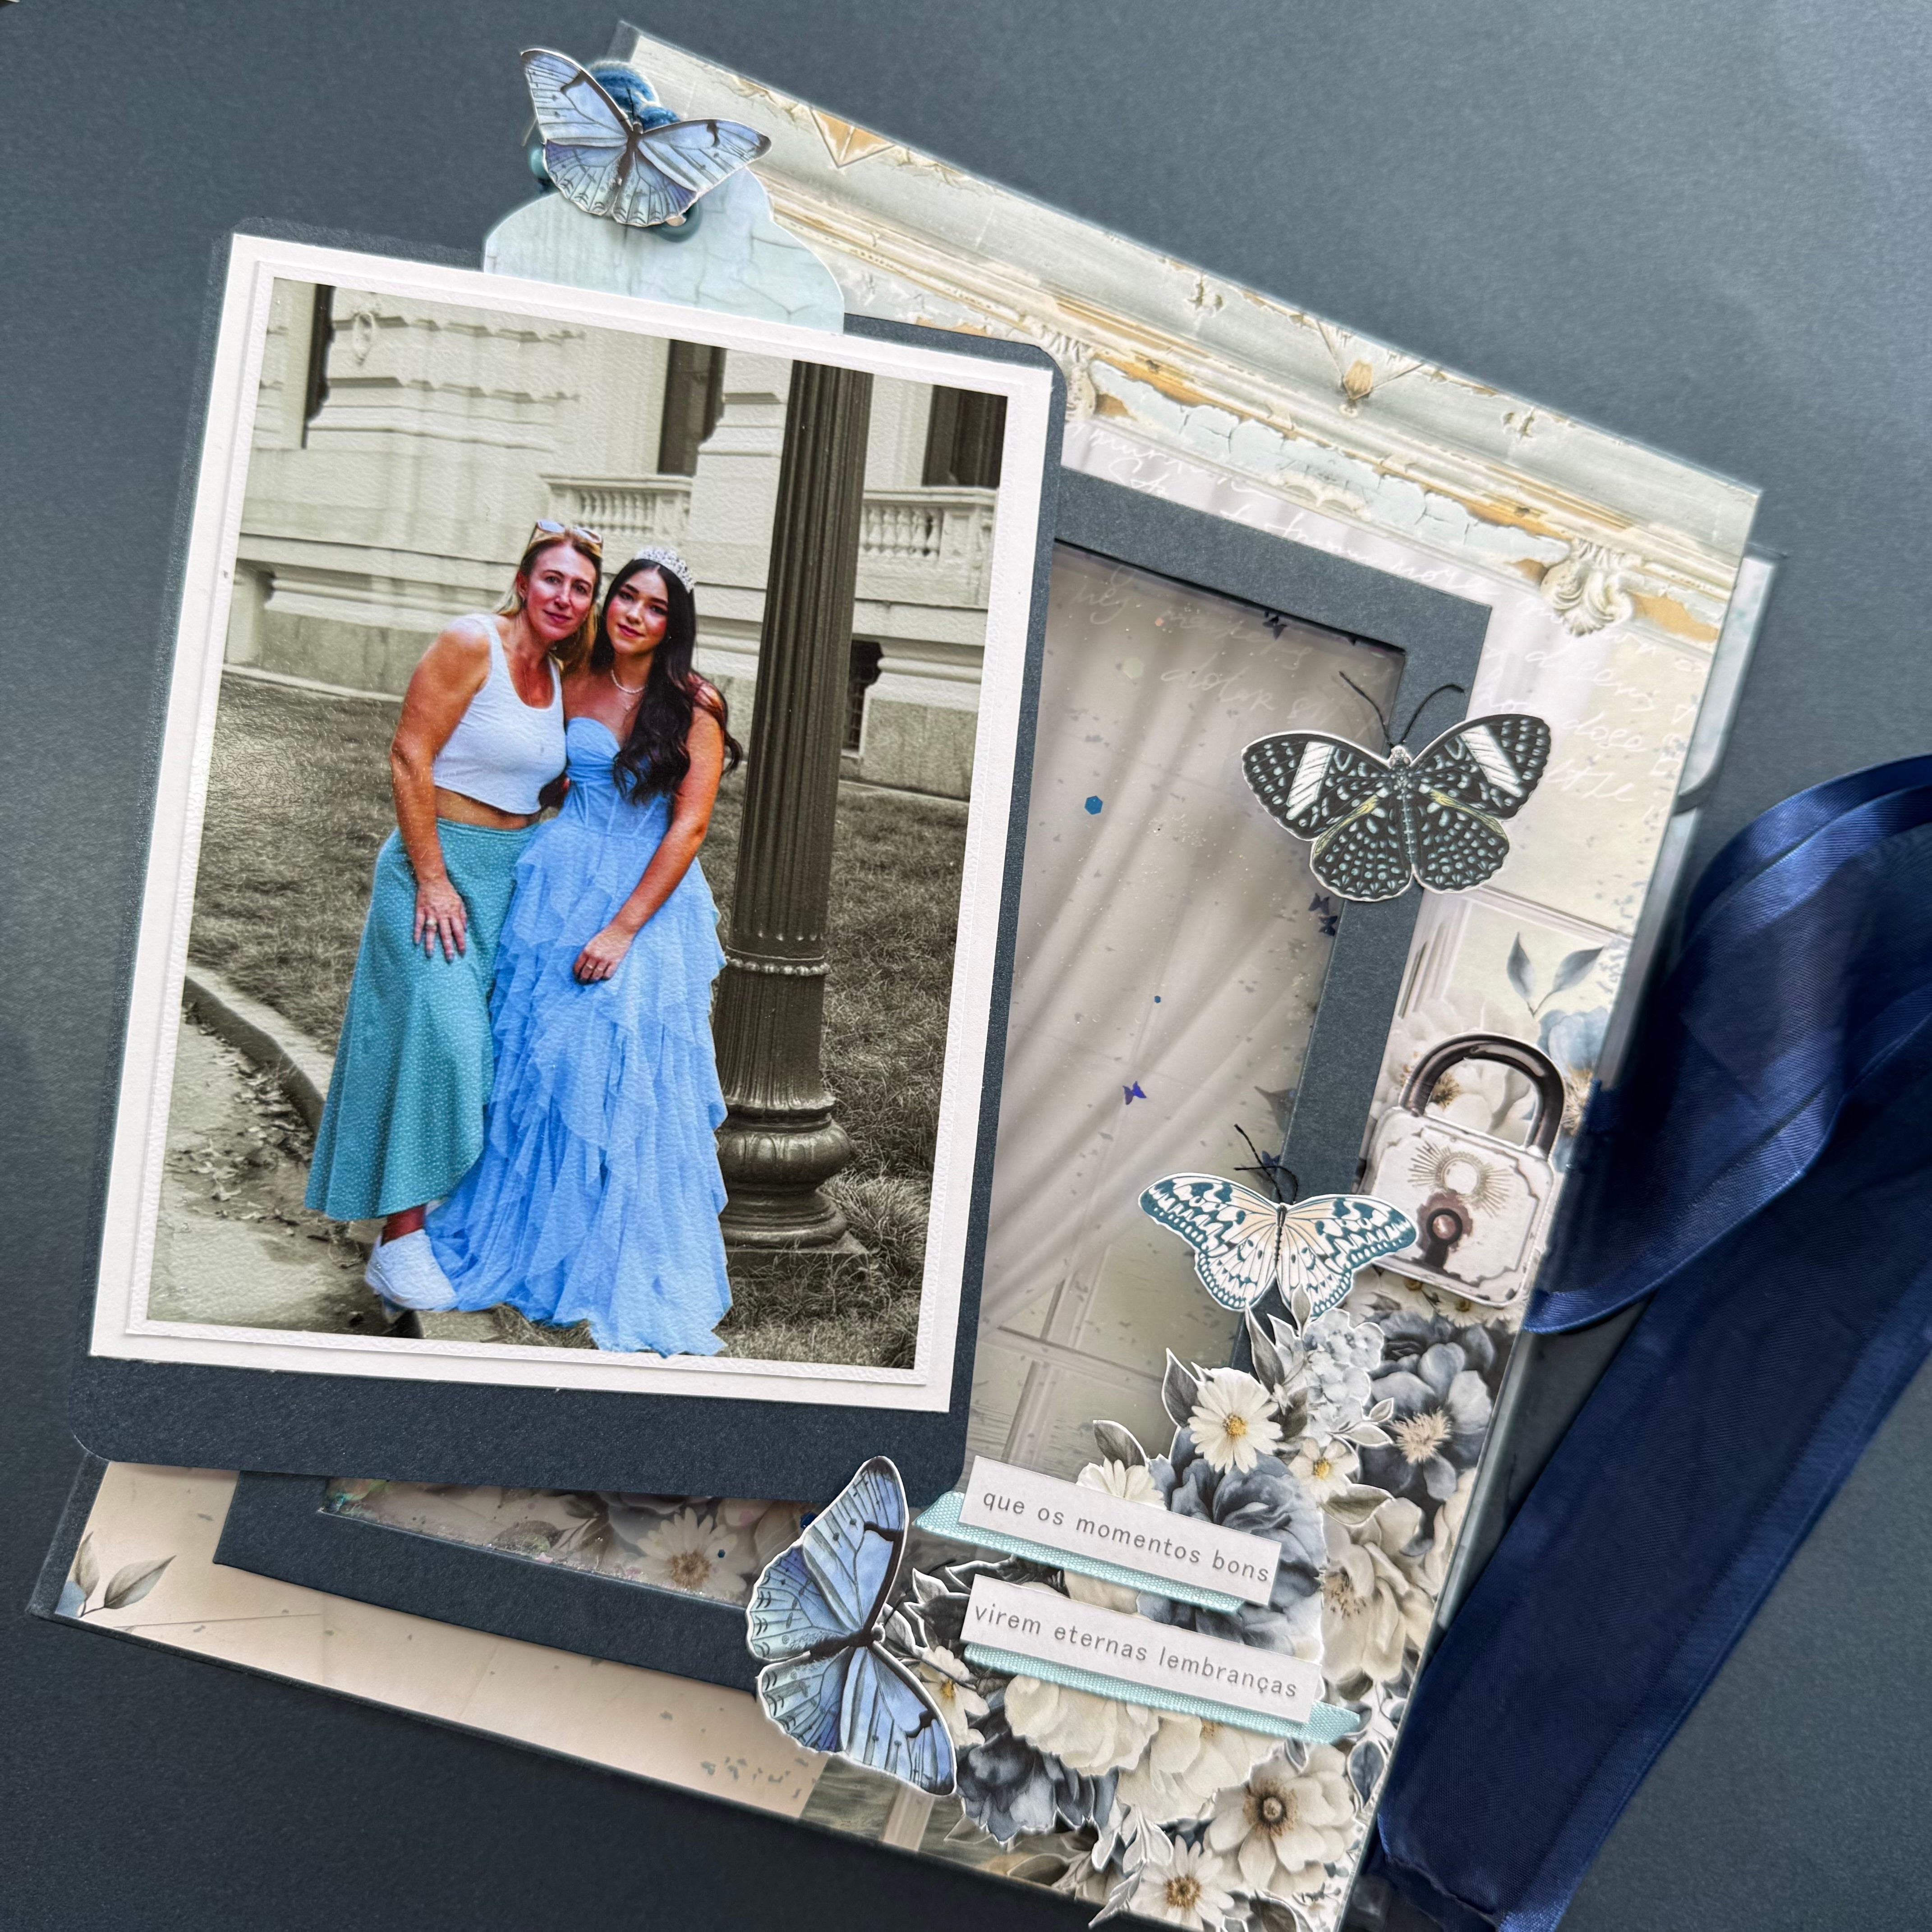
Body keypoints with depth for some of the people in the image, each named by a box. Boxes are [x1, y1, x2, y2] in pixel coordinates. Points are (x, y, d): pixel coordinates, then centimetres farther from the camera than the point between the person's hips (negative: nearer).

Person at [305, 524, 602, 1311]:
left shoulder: (558, 671, 11)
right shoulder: (472, 642, -11)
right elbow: (409, 757, -14)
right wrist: (432, 880, -18)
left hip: (512, 875, 7)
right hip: (442, 863, -7)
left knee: (490, 1044, 9)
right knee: (438, 1032, -13)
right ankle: (400, 1242, -3)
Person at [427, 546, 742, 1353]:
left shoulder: (693, 707, -6)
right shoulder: (574, 684, 6)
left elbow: (688, 828, -11)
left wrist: (623, 928, -15)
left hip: (650, 898, -3)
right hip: (557, 889, 3)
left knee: (626, 1070, -4)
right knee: (536, 1057, 5)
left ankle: (622, 1270, 14)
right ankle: (519, 1236, 25)